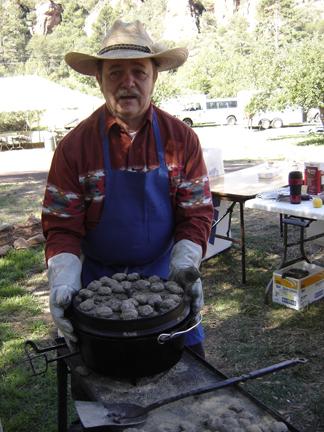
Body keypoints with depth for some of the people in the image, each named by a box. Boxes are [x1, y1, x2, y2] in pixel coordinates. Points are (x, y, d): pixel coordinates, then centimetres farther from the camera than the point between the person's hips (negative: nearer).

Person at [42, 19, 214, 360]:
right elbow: (62, 226, -9)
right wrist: (64, 282, -23)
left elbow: (195, 213, -5)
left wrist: (184, 267, -18)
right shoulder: (74, 146, -10)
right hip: (97, 281, 0)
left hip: (163, 276, 1)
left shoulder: (181, 139, -6)